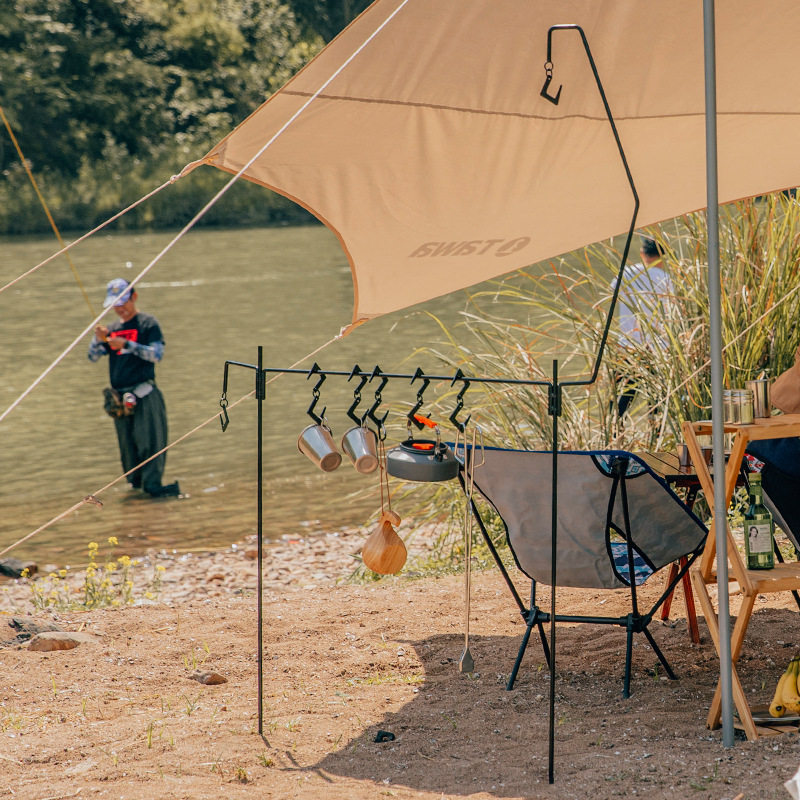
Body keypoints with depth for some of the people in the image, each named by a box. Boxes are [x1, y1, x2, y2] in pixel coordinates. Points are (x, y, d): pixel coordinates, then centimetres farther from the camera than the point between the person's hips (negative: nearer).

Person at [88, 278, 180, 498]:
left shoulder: (149, 324, 1)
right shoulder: (112, 329, 17)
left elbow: (157, 354, -11)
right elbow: (93, 356, 11)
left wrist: (127, 345, -19)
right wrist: (99, 340, -10)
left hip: (144, 395, -5)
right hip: (119, 396, 5)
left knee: (149, 438, -11)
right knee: (127, 443, 7)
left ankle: (152, 484, -14)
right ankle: (135, 481, 17)